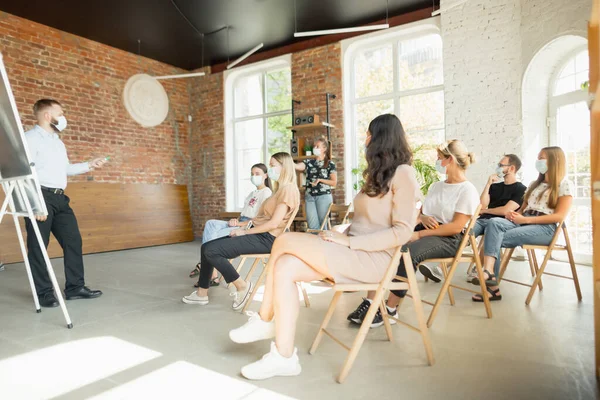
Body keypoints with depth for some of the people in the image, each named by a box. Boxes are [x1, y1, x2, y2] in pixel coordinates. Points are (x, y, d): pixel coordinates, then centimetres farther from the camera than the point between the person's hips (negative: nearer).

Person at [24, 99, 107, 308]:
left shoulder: (58, 141, 21)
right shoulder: (30, 138, -7)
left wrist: (89, 165, 19)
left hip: (59, 198, 9)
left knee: (73, 241, 8)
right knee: (38, 247, 0)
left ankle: (75, 287, 18)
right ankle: (44, 293, 10)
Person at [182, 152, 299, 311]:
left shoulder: (288, 189, -11)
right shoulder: (280, 189, 21)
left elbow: (274, 223, -20)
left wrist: (245, 231, -13)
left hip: (266, 239, -10)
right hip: (258, 234, 10)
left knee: (211, 250, -20)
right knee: (207, 247, 4)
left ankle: (242, 286, -4)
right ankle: (201, 293, 13)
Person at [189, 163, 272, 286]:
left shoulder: (266, 193, -4)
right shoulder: (253, 193, 26)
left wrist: (240, 224, -14)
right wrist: (236, 220, 1)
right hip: (240, 224, 9)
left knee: (215, 236, -24)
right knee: (210, 223, -10)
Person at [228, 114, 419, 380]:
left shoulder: (402, 174, -5)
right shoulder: (376, 174, 23)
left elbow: (402, 232, -15)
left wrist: (348, 241, -17)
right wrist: (341, 236, 0)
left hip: (373, 258, -8)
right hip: (353, 253, 8)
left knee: (284, 242, -18)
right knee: (284, 266, -15)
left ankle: (264, 321, -1)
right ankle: (284, 356, -6)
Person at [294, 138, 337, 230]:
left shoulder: (330, 164, 1)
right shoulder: (309, 162, 9)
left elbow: (334, 182, -1)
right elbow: (296, 166, -7)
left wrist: (320, 180, -11)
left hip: (324, 197, -3)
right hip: (309, 197, 3)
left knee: (322, 224, 3)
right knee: (312, 225, 1)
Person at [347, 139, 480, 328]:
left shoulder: (467, 190, -5)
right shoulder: (436, 186, 21)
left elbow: (456, 227, -14)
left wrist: (419, 234, -18)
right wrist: (422, 217, -5)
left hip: (448, 239, -7)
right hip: (423, 232, 7)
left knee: (408, 252, -37)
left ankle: (390, 310, -25)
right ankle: (370, 302, -23)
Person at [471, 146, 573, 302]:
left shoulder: (564, 185, 4)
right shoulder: (535, 184, 26)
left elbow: (559, 216, -9)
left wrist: (524, 219, -16)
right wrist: (514, 214, -5)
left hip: (546, 228, -6)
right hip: (524, 222, 6)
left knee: (497, 239, -28)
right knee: (494, 222, -29)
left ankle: (491, 284, -21)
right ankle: (488, 272, -41)